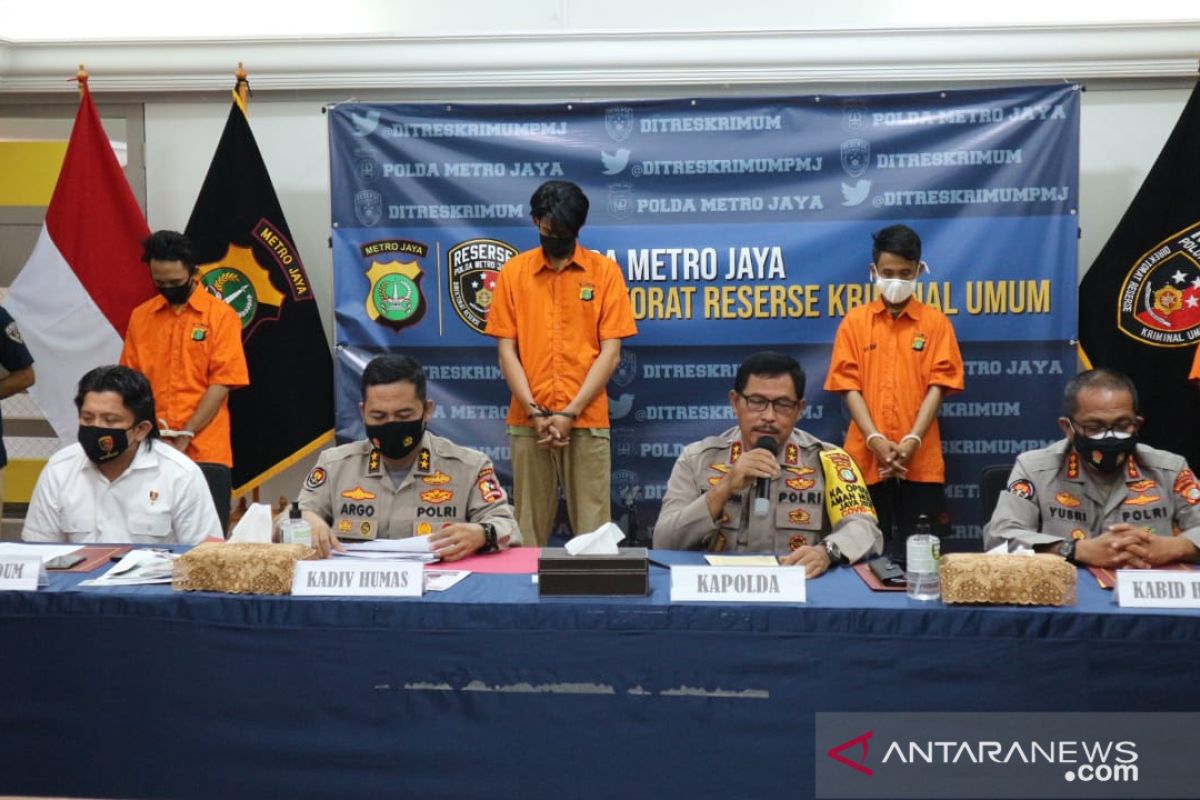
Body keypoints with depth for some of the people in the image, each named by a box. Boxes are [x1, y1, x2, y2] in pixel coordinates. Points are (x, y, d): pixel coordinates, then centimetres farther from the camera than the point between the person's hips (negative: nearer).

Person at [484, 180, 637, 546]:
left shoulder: (605, 271, 2)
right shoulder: (514, 271, 6)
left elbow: (610, 352, -2)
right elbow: (506, 350, 3)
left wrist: (571, 412, -10)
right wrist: (533, 411, -8)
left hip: (587, 420, -1)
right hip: (527, 421, 1)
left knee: (591, 525, 0)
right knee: (529, 522, 5)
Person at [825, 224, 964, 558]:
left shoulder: (935, 322, 6)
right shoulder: (854, 321, 6)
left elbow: (938, 385, -1)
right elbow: (850, 385, 1)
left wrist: (913, 439, -13)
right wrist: (874, 438, -12)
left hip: (920, 460, 0)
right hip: (866, 458, 0)